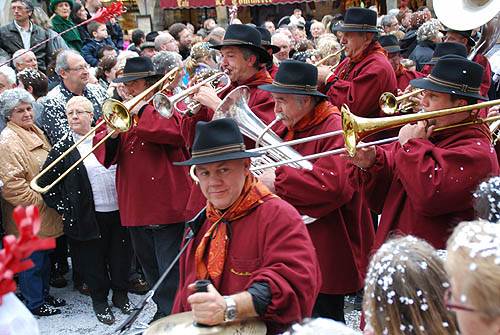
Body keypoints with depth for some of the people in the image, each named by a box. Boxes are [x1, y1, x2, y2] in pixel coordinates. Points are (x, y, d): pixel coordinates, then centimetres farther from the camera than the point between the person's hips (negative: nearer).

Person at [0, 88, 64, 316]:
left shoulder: (36, 132, 12)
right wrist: (37, 201, -20)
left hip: (44, 214, 9)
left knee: (44, 257, 20)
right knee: (31, 260, 2)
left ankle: (44, 294, 33)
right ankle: (34, 303, 14)